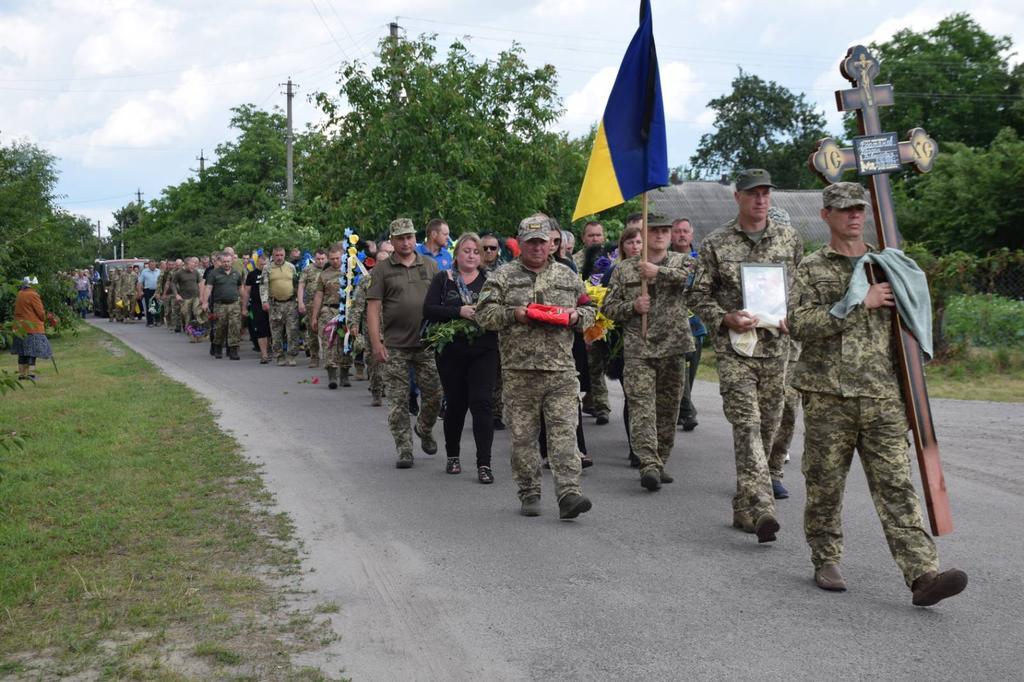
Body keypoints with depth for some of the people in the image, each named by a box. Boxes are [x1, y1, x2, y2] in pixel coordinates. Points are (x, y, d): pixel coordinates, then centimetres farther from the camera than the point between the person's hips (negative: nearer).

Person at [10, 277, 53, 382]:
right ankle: (31, 373, -11)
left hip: (20, 328, 7)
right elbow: (40, 312, -12)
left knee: (22, 352, 10)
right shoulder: (33, 295, -13)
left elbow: (17, 311, 15)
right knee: (32, 351, -4)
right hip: (33, 327, -7)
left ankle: (21, 374, 12)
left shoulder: (19, 295, 11)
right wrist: (43, 320, 7)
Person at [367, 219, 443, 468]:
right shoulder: (382, 269, 1)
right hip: (394, 346, -2)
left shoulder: (430, 265, 9)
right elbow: (373, 307, -2)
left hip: (427, 344, 2)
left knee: (435, 395, 5)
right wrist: (376, 342, -9)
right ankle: (404, 449, 10)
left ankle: (424, 429, 33)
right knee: (398, 401, 1)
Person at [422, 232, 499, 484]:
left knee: (481, 402, -8)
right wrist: (459, 312, -16)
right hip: (452, 351, 1)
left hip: (483, 351, 0)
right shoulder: (443, 279, 6)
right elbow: (428, 310, -5)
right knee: (455, 403, 9)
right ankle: (452, 456, 29)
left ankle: (484, 463, -7)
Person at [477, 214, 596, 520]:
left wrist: (575, 316, -2)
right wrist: (514, 314, -14)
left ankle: (568, 494, -10)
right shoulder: (503, 277, 6)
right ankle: (529, 494, 17)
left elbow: (589, 311, 20)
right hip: (519, 371, -1)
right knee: (523, 435, 5)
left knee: (564, 432, -7)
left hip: (561, 369, 1)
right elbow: (484, 314, 1)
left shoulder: (568, 277, 14)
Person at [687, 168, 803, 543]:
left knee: (767, 428, 8)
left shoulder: (789, 237, 9)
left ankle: (743, 508, 21)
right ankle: (762, 509, -24)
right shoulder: (715, 244, 0)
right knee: (747, 427, -16)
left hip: (776, 347, 4)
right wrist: (726, 319, -13)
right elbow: (697, 296, 3)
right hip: (734, 348, -4)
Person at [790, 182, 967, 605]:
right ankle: (826, 562, 22)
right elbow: (801, 324, -10)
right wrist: (860, 304, -15)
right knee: (825, 483, 5)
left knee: (896, 485, -5)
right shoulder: (812, 268, 5)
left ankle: (923, 575, -11)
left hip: (882, 396, 2)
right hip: (827, 395, -2)